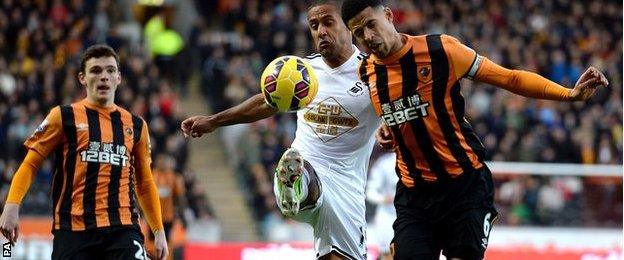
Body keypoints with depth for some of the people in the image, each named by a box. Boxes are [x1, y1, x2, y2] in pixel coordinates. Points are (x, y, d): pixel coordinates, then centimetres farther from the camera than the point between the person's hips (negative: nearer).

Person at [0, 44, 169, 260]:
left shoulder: (135, 126, 15)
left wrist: (158, 230, 17)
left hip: (122, 228, 2)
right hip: (72, 231, -1)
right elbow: (30, 164, 4)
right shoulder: (64, 117, 5)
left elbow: (145, 183, 22)